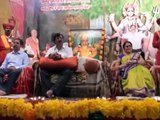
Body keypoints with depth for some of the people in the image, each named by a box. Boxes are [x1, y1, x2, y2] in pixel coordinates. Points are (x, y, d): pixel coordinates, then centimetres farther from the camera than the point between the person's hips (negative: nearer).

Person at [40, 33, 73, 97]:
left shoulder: (68, 49, 19)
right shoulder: (50, 49, 25)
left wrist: (61, 56, -14)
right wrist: (50, 56, -10)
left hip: (64, 67, -2)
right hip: (52, 67, 2)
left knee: (68, 72, -37)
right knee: (43, 71, -30)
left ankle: (52, 90, -46)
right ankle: (47, 93, -36)